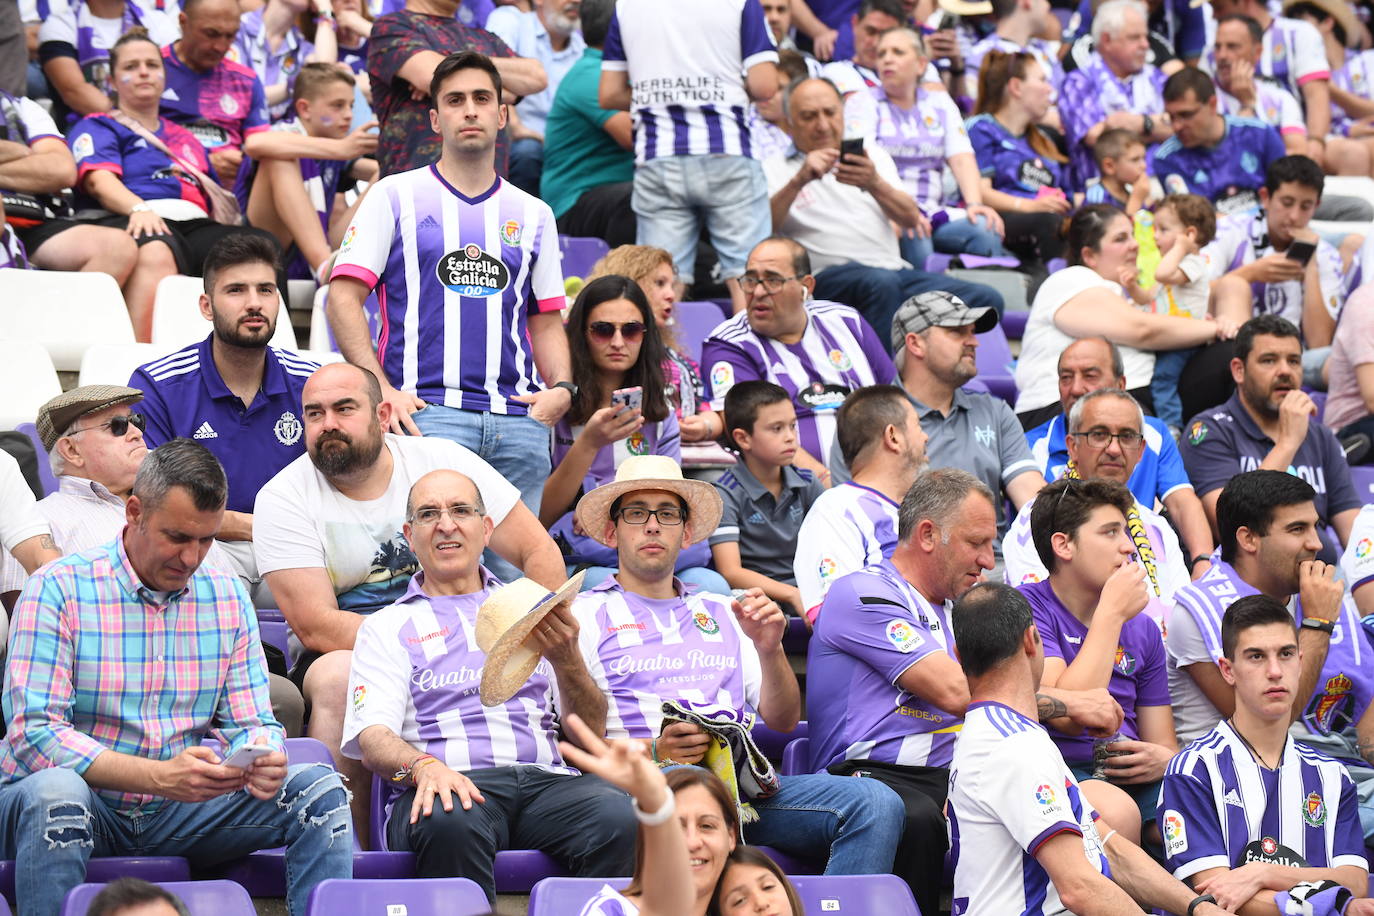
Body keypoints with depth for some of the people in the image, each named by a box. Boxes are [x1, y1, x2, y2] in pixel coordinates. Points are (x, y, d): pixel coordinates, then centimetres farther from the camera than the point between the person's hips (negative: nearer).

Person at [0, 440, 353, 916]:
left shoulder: (227, 597, 8)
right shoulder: (59, 589, -9)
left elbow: (250, 723, 8)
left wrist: (261, 760, -20)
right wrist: (161, 777, -30)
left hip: (177, 814, 5)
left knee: (319, 789, -11)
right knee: (55, 791, -39)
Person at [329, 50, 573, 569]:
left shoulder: (532, 215, 19)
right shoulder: (396, 197, 8)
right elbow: (344, 296, 2)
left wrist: (562, 387, 3)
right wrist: (381, 389, -10)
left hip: (519, 419, 4)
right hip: (427, 411, -4)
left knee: (516, 573, 0)